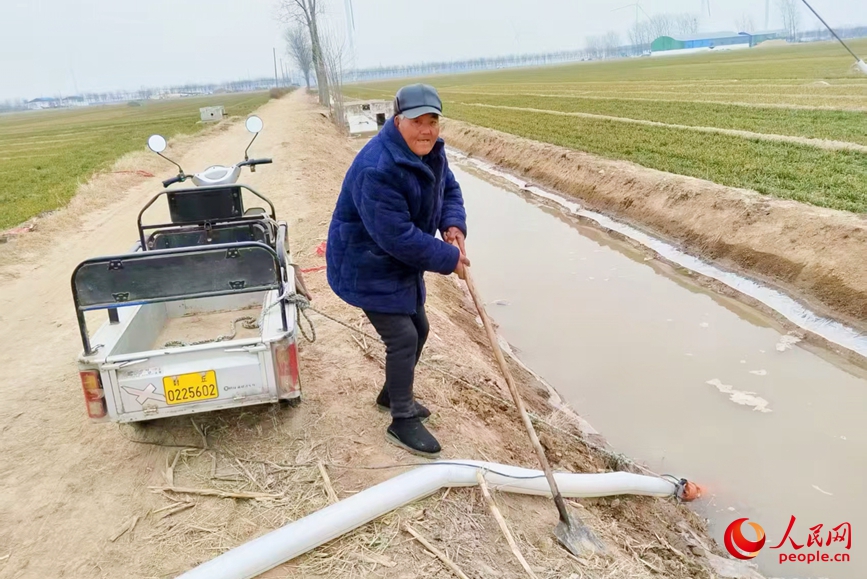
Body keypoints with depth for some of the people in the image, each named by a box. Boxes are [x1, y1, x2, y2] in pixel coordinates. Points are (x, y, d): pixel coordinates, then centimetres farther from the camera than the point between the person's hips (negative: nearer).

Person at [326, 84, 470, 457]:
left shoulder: (431, 151, -4)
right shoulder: (377, 170, -34)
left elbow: (449, 189, 10)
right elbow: (398, 236, -33)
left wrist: (454, 224, -13)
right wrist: (448, 258, -23)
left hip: (402, 263, 10)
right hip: (367, 267, -10)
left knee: (418, 328, 18)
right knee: (403, 338, -10)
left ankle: (393, 394, 41)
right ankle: (402, 423, 9)